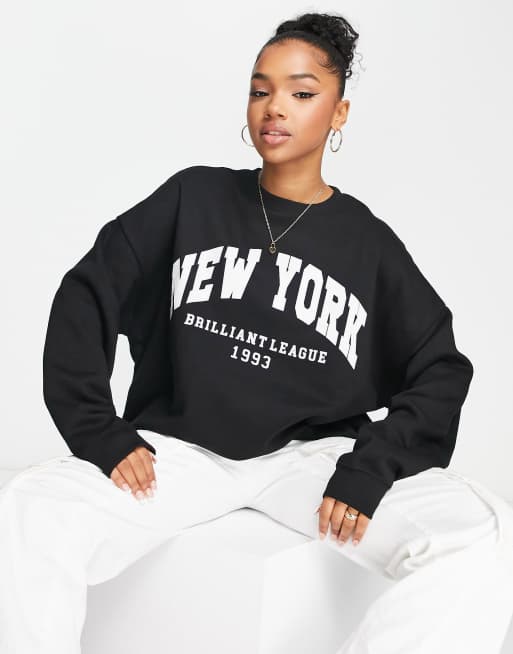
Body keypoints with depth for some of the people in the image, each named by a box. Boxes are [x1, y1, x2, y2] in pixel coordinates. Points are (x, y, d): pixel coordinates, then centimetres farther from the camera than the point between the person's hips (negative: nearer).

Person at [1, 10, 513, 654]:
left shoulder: (368, 243, 7)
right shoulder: (193, 197, 8)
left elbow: (439, 372, 6)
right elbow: (86, 298, 7)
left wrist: (370, 468, -9)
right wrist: (96, 432, -4)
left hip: (312, 453, 1)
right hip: (179, 445, 0)